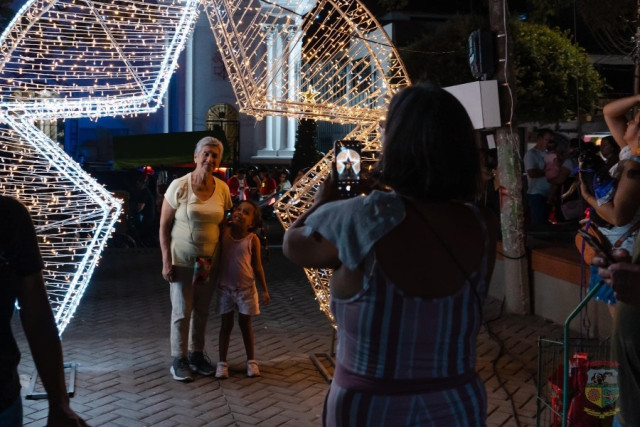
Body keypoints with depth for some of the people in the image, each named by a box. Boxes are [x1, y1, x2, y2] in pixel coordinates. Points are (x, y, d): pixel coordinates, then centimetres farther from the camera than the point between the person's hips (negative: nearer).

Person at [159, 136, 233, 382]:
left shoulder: (222, 188, -2)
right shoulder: (179, 186, -13)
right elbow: (164, 226, -9)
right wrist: (166, 262, -12)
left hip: (209, 260, 4)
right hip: (182, 260, -3)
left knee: (202, 311, 13)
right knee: (182, 311, 3)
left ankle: (197, 354, 29)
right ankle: (179, 360, 18)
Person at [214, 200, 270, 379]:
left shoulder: (252, 239, -8)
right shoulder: (224, 232, -4)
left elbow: (257, 266, -3)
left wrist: (264, 290, -2)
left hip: (246, 288, -1)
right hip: (225, 288, 1)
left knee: (245, 323, 10)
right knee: (226, 324, 8)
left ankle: (251, 361, 23)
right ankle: (222, 362, 17)